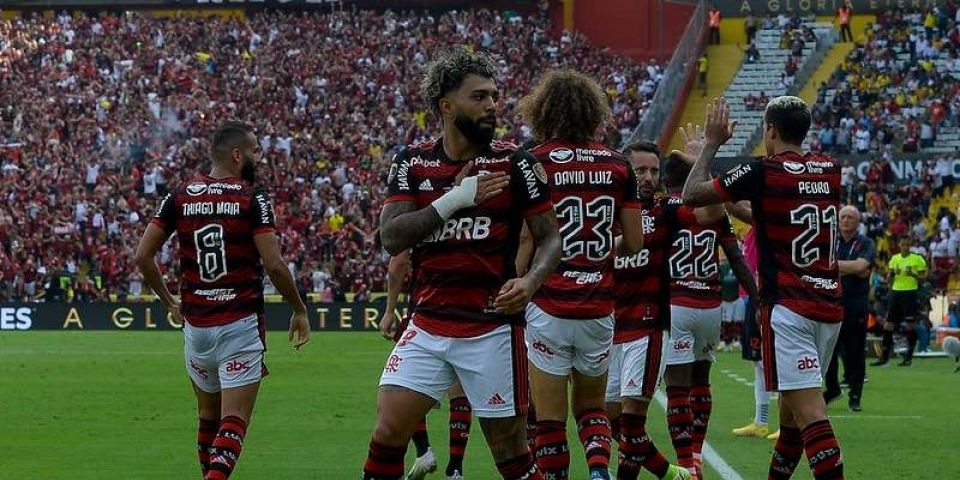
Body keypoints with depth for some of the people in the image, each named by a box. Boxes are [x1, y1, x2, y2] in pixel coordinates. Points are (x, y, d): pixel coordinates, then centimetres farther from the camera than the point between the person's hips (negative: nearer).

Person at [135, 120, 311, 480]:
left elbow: (143, 255, 5)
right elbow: (274, 265, -12)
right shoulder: (252, 198, -7)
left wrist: (168, 302, 18)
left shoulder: (180, 197, 5)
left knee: (208, 417, 20)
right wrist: (299, 310, 2)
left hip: (195, 325, 4)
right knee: (234, 421, -6)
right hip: (240, 324, -4)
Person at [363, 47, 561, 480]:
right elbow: (391, 238, -7)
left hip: (492, 329, -3)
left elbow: (550, 237, -2)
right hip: (427, 327, 3)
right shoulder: (412, 163, 4)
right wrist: (453, 199, -19)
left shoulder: (514, 164, -4)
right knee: (387, 435, -3)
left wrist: (530, 282, -23)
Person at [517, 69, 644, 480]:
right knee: (591, 404, 18)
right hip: (600, 307, 3)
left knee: (549, 416, 5)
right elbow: (633, 243, 4)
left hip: (549, 307, -3)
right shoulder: (617, 165, 2)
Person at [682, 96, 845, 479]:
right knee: (791, 404, 19)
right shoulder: (830, 170, 9)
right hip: (830, 307, 7)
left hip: (789, 308, -7)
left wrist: (712, 144, 11)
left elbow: (691, 195, -1)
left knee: (809, 411, -13)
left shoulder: (762, 172, -9)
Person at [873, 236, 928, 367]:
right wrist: (892, 273, -10)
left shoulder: (917, 259, 1)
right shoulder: (894, 259, 12)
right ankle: (884, 357, 7)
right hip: (896, 292, 4)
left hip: (910, 293, -4)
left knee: (910, 325, -6)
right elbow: (888, 280, 11)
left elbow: (924, 278, 1)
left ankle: (909, 357, 3)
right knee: (888, 325, 1)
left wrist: (913, 274, -17)